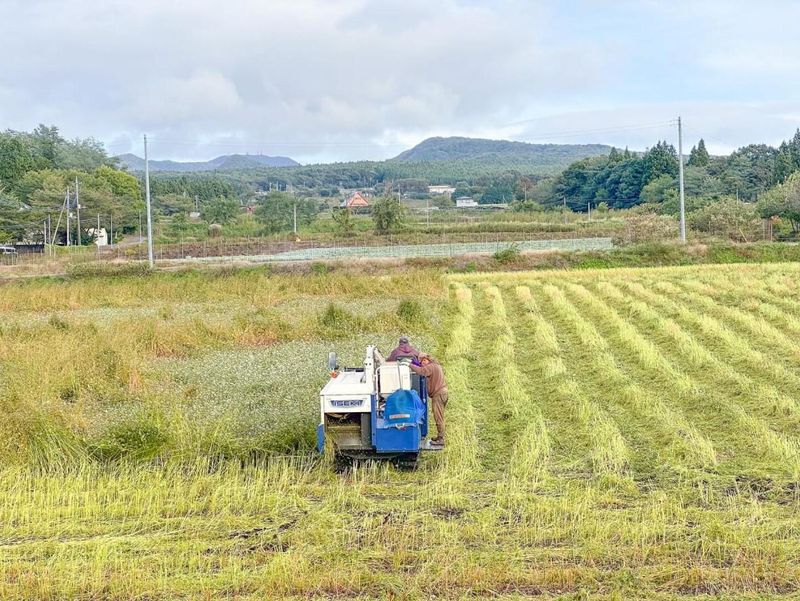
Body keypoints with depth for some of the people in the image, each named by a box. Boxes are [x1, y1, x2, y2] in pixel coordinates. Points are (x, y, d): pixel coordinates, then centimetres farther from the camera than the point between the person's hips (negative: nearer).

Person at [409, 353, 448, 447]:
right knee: (439, 417, 16)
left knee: (438, 417, -7)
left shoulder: (431, 366, -12)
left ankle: (440, 439, -5)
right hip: (442, 392, 10)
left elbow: (421, 371, -28)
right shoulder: (437, 366, 19)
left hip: (438, 394, -10)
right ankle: (440, 437, 23)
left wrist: (410, 365, -24)